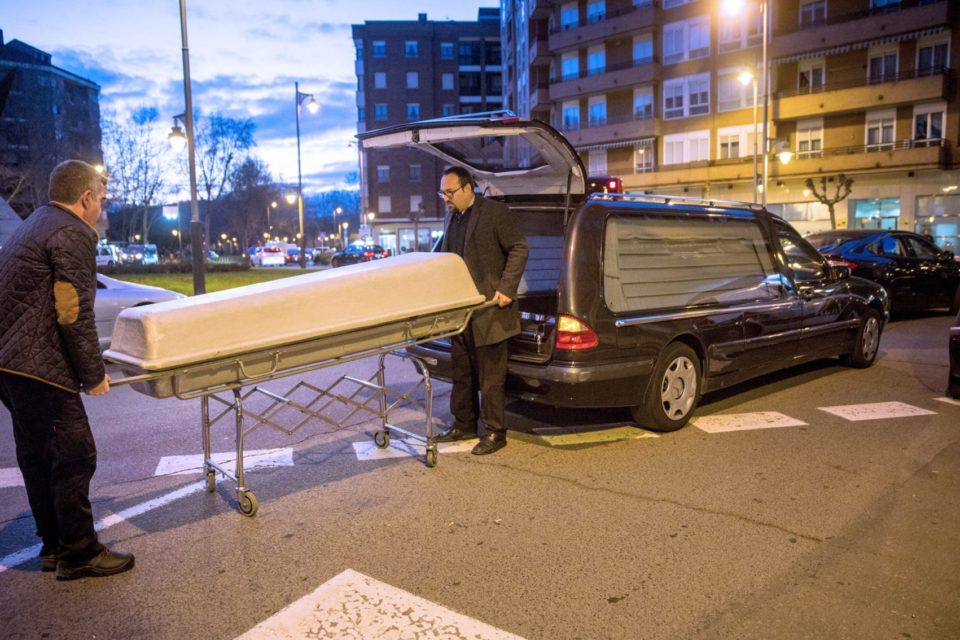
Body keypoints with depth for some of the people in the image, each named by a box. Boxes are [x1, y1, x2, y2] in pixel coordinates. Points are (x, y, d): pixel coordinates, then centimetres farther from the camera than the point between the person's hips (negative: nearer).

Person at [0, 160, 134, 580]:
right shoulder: (72, 234, -12)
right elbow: (74, 314, -18)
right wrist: (93, 375, -10)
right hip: (37, 367, -10)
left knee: (37, 454, 16)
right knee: (74, 455, -3)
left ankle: (54, 545, 27)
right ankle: (78, 553, 6)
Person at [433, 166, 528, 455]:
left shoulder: (495, 212, -7)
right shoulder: (450, 217, 16)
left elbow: (519, 249, -9)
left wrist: (506, 289, -17)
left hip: (488, 309, -7)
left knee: (490, 376, 0)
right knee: (461, 373, 15)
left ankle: (495, 432, 11)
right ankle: (463, 425, 27)